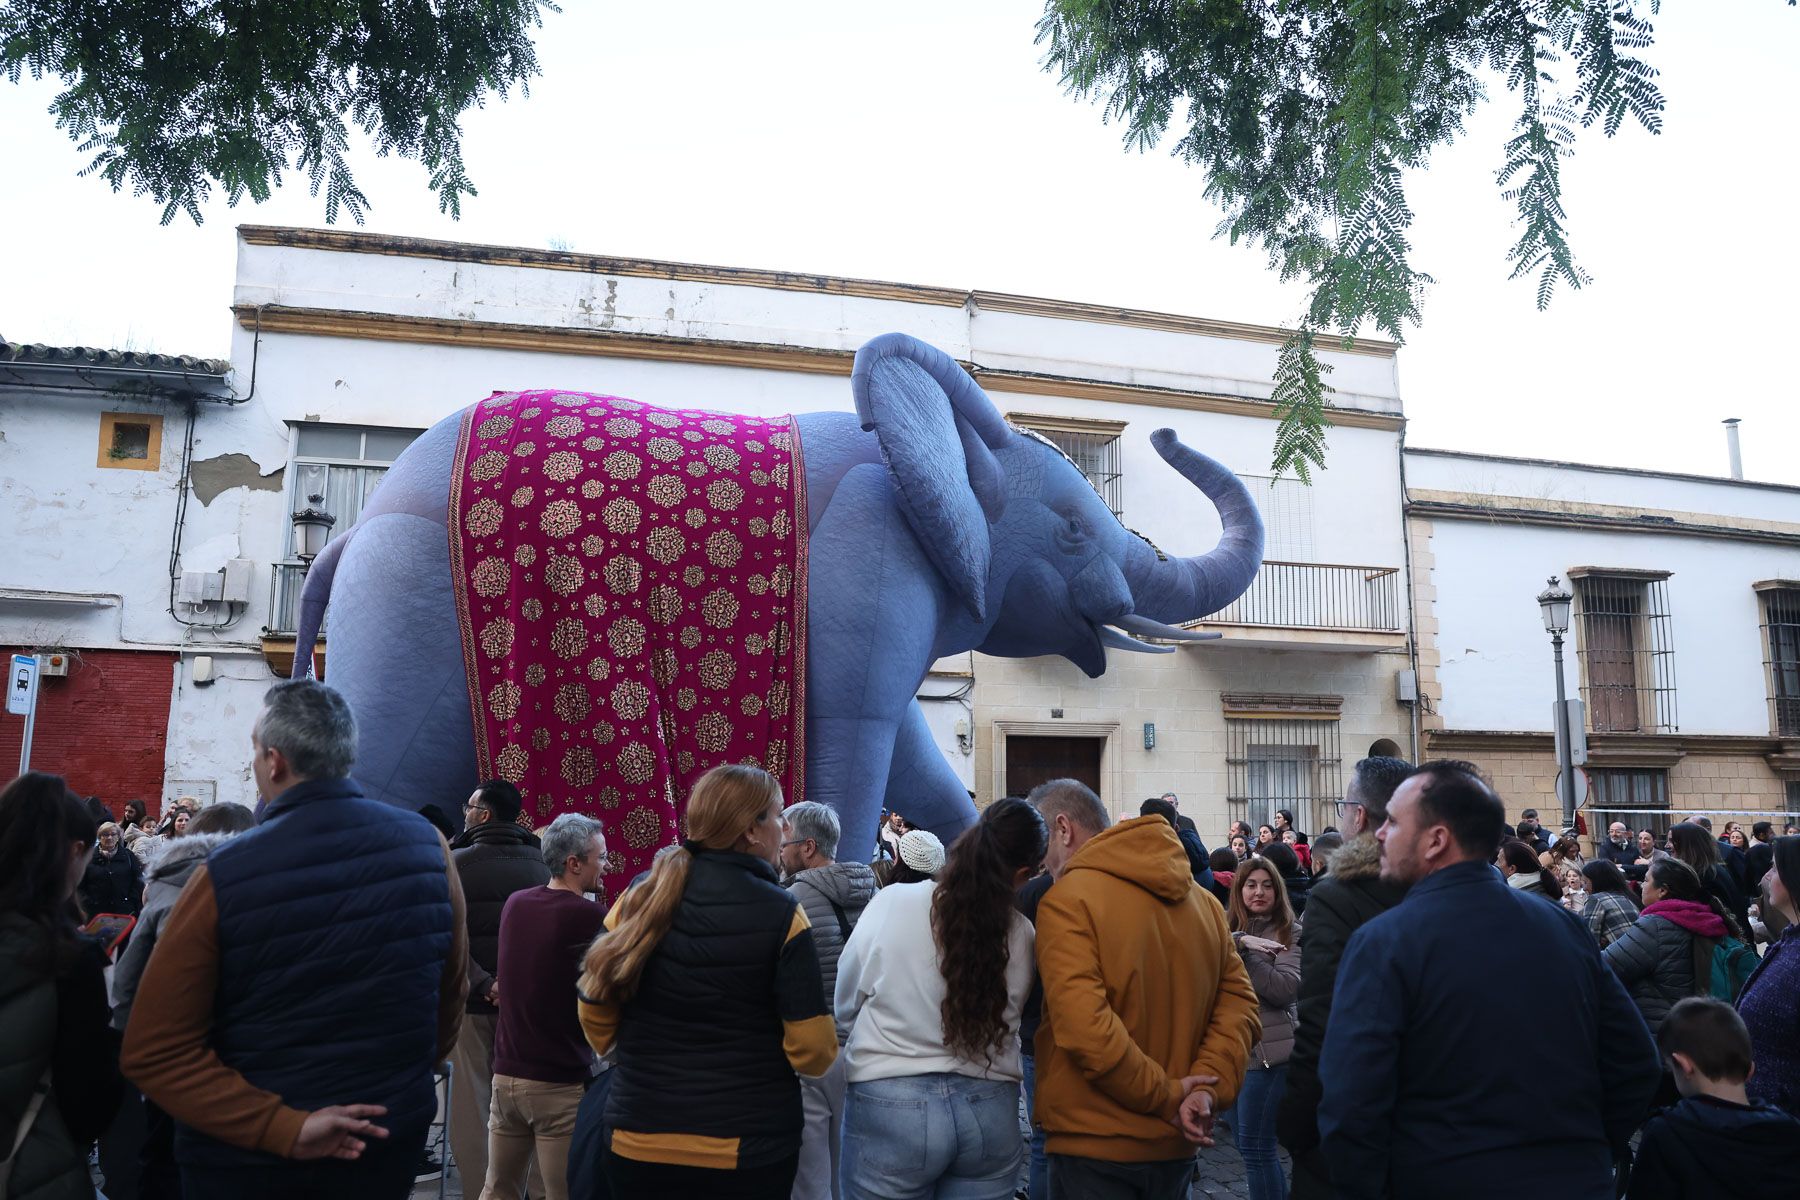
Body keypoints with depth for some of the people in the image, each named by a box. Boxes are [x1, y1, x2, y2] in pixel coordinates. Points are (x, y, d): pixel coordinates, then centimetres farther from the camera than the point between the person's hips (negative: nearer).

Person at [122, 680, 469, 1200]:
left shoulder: (224, 875, -18)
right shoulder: (425, 843, -10)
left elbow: (155, 1052, -18)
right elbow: (450, 992, 2)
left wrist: (284, 1128, -17)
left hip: (246, 1158, -2)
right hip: (392, 1139, 3)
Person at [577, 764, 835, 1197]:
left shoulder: (639, 896, -5)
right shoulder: (780, 913, -15)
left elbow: (596, 1020, 4)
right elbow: (813, 1052, -14)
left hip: (636, 1140, 3)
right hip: (747, 1149, -3)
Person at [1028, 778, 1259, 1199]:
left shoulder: (1066, 901, -15)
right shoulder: (1200, 900, 6)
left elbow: (1082, 1027, -24)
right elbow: (1237, 1002, 2)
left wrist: (1166, 1096, -14)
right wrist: (1208, 1088, -7)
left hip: (1093, 1147, -7)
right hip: (1176, 1146, 7)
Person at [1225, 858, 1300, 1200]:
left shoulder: (1289, 933, -4)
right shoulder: (1226, 928, 8)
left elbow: (1287, 988, -17)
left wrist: (1243, 955, -18)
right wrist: (1239, 942, -25)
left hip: (1268, 1050, -6)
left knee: (1254, 1146, -3)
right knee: (1247, 1144, 14)